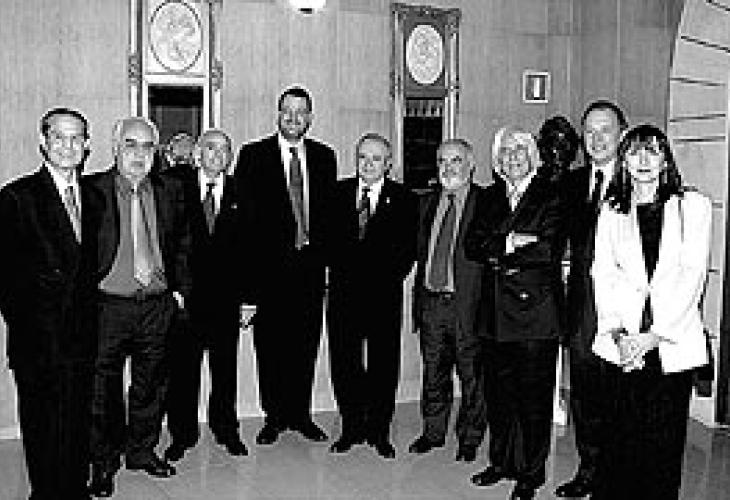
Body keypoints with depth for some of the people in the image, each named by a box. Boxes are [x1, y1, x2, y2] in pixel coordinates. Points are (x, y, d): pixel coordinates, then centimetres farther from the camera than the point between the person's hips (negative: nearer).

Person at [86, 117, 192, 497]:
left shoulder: (170, 190, 7)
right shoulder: (92, 190, -5)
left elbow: (183, 245, 13)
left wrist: (180, 290, 7)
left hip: (158, 305, 3)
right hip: (108, 305, -3)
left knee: (151, 384, 14)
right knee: (103, 388, 7)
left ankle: (141, 451, 32)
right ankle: (103, 463, 23)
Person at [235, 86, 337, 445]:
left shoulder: (324, 156, 11)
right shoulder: (253, 155, 1)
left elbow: (329, 210, 12)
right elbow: (246, 212, -2)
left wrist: (316, 244, 1)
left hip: (310, 263, 3)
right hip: (268, 266, -2)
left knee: (306, 341, 7)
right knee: (270, 343, 4)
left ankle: (300, 413, 20)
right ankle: (274, 416, 16)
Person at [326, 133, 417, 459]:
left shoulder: (403, 199, 3)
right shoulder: (339, 193, 10)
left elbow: (408, 249, 1)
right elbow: (328, 239, 9)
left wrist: (389, 278, -8)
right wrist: (340, 269, -3)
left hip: (384, 295, -2)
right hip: (344, 292, 2)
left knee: (384, 365, 5)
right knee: (343, 362, 6)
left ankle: (379, 431, 19)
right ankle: (352, 427, 22)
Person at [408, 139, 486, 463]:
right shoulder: (427, 203, 12)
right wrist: (419, 297, 10)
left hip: (468, 303, -5)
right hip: (431, 300, 5)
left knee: (472, 374, 8)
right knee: (433, 372, 15)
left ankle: (470, 438, 24)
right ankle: (433, 432, 31)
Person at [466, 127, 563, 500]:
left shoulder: (551, 197, -1)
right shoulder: (490, 198, 13)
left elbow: (550, 250, -14)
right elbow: (472, 245, 2)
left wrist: (499, 253, -8)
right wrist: (510, 243, -14)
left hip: (535, 310, -4)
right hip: (496, 311, 5)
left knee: (533, 396, 3)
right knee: (498, 392, 12)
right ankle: (501, 462, 28)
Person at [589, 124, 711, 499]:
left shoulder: (693, 206, 6)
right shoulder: (611, 212, 13)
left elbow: (692, 275, -2)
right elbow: (603, 275, 5)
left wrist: (655, 335, -10)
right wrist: (617, 334, -9)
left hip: (672, 344, -1)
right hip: (624, 345, 1)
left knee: (664, 444, 1)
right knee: (621, 437, -1)